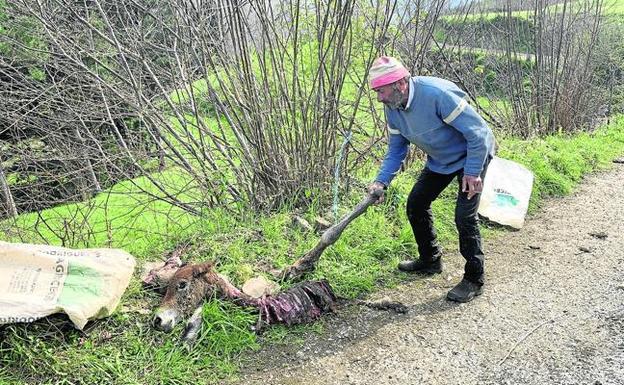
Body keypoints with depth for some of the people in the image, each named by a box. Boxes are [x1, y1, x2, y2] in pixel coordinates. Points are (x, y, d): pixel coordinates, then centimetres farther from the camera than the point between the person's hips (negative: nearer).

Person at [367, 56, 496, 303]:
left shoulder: (437, 94, -35)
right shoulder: (392, 108, -10)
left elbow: (478, 132, -28)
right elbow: (397, 148, 1)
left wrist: (473, 172, -24)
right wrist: (382, 181, -12)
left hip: (471, 155, -8)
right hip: (440, 160, 8)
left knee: (464, 216, -14)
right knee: (415, 203, 9)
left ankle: (474, 280, 3)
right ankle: (430, 260, 29)